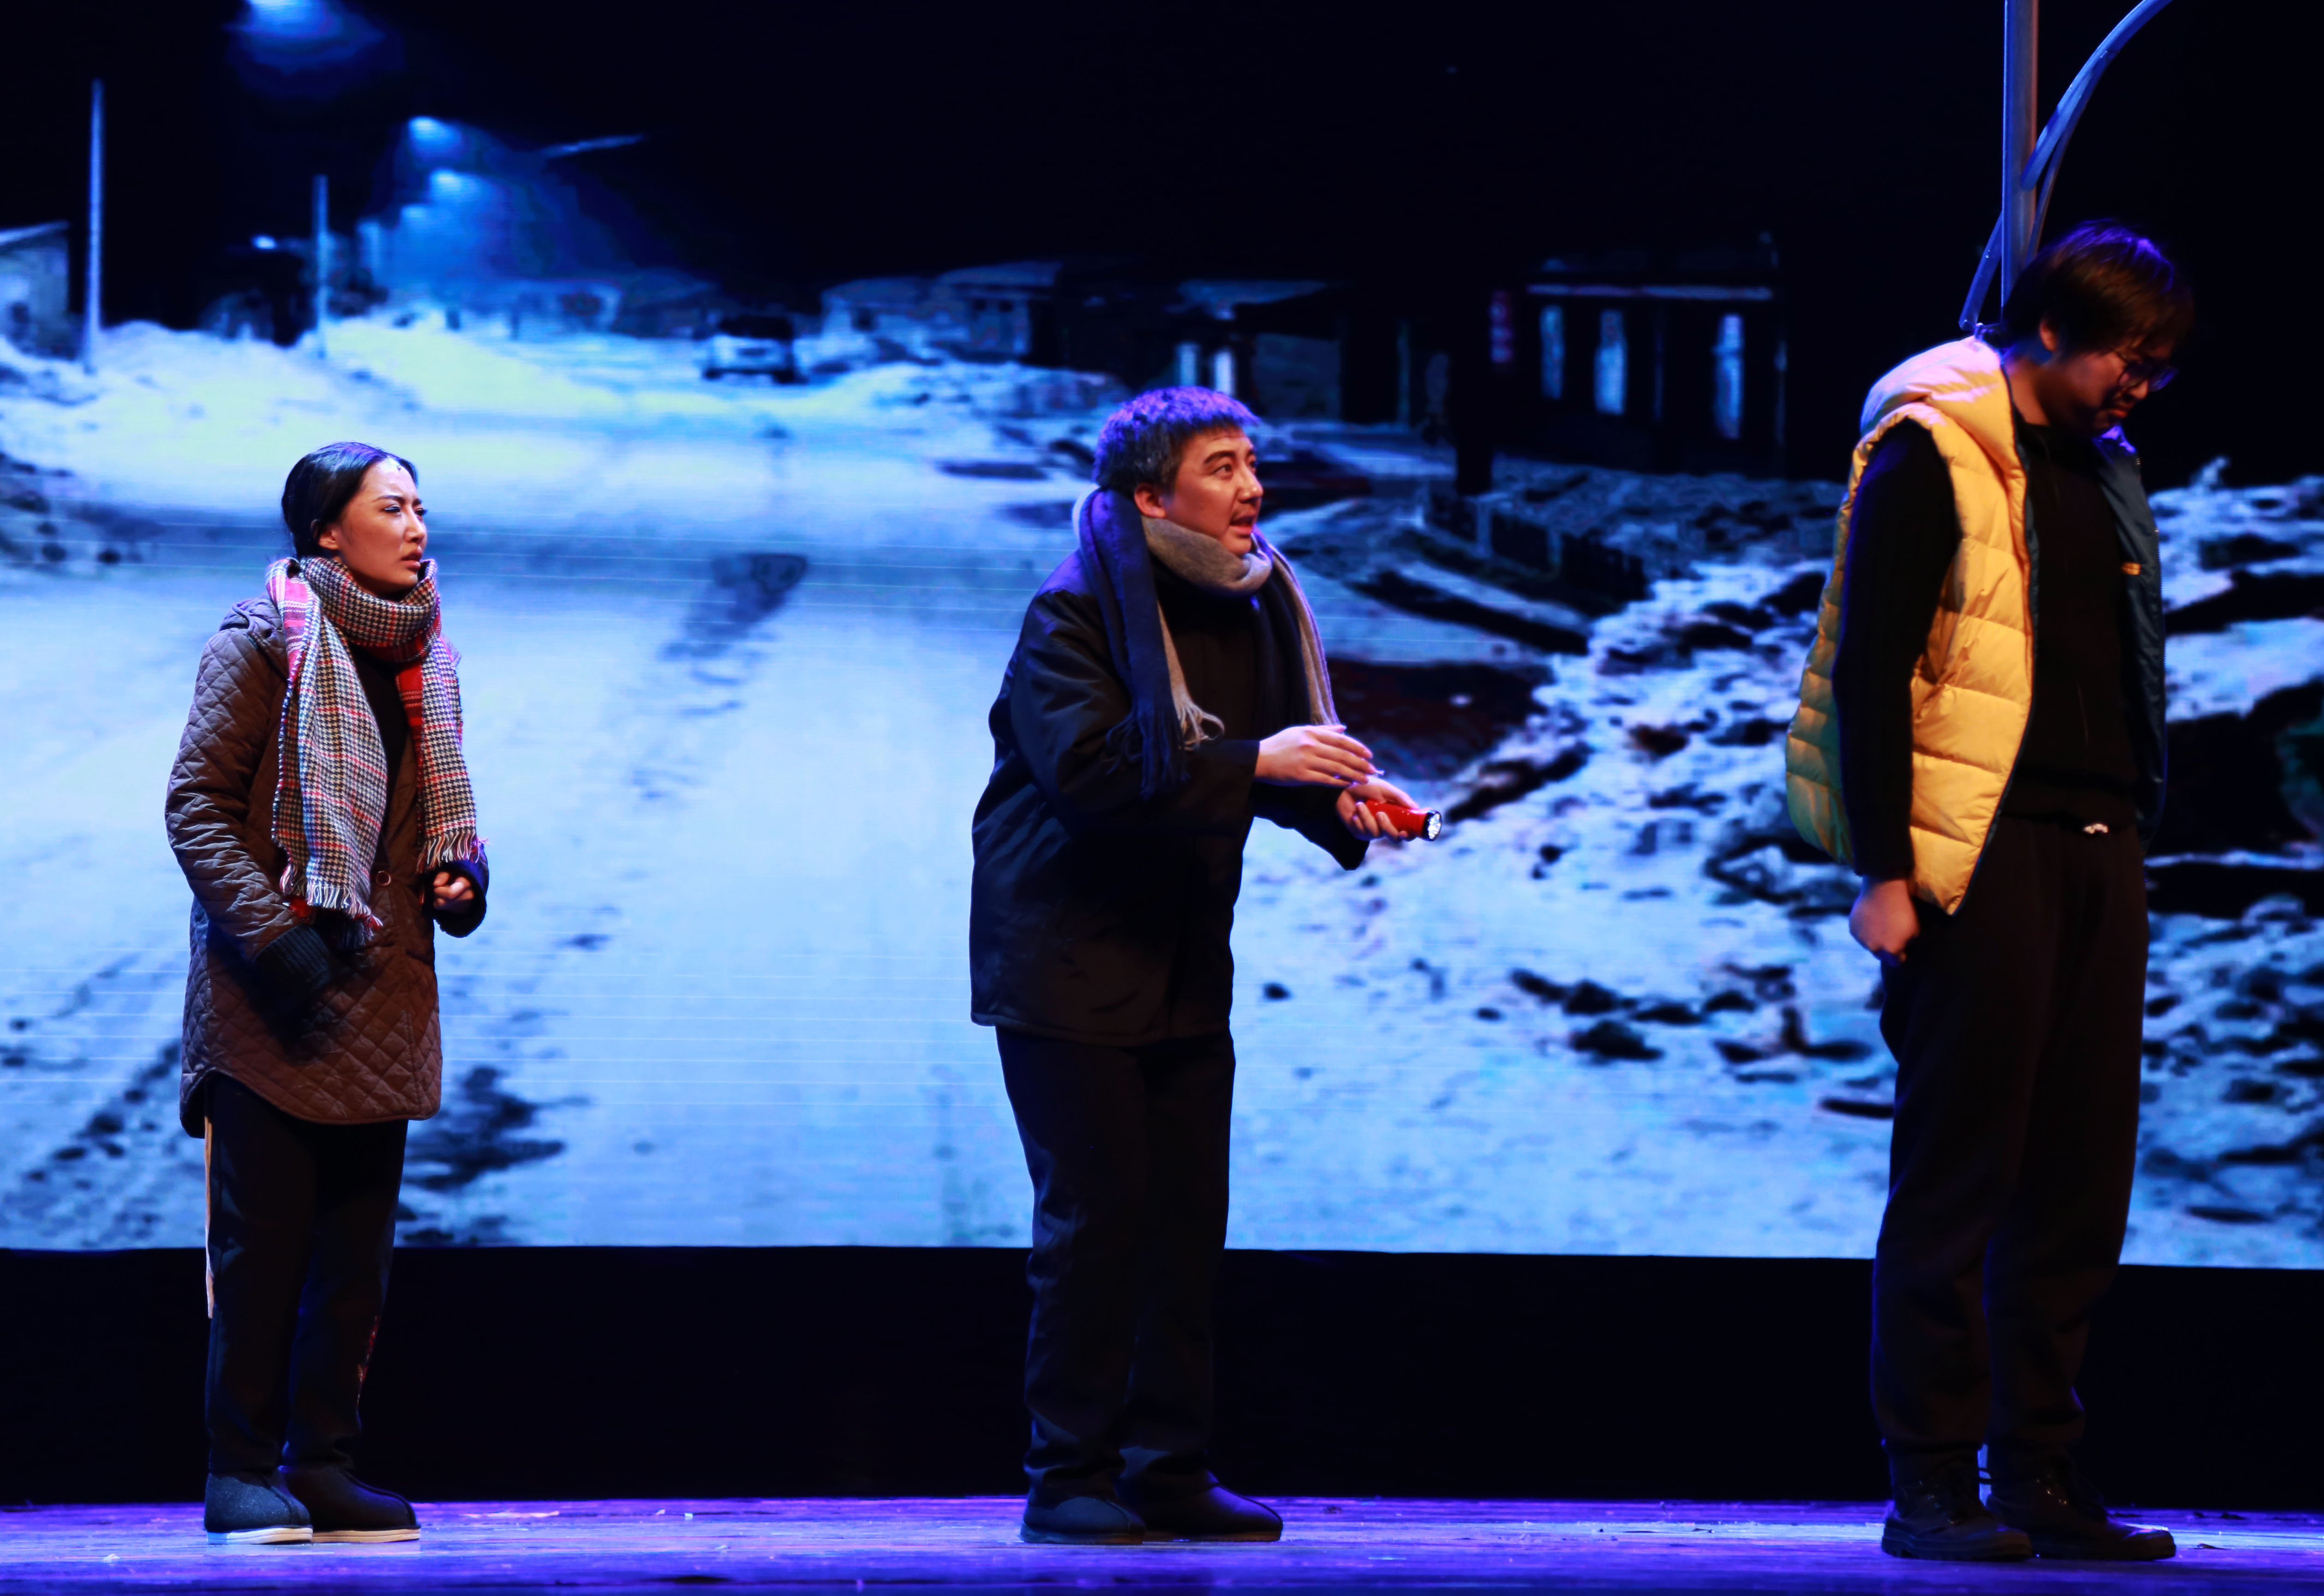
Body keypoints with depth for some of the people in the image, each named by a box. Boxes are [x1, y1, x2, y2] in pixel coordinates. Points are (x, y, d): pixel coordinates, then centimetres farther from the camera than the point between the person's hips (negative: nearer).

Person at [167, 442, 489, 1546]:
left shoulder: (425, 656, 14)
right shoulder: (264, 639, -5)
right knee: (261, 1239, -4)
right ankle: (241, 1471, 2)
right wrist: (270, 933, -19)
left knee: (358, 1247, 5)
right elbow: (196, 803, -9)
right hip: (269, 999, -6)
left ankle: (323, 1463, 12)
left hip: (382, 996, 6)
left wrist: (462, 876, 1)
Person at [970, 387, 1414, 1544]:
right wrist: (1254, 763, -31)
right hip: (1066, 959, -7)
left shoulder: (1251, 605, 8)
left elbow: (1270, 762, 16)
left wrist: (1337, 804, -6)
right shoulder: (1073, 611, -14)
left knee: (1187, 1215, 6)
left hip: (1183, 962, 7)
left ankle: (1170, 1474, 12)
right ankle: (1069, 1480, 1)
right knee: (1097, 1212, -8)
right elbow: (1082, 760, -28)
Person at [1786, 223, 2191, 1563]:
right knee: (1958, 1173, -4)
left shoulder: (2105, 467, 17)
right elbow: (1869, 669, -10)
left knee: (2082, 1170, 6)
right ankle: (1931, 1479, 1)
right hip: (1979, 852, -7)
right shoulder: (1932, 454, -6)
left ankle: (2042, 1468, 12)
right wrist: (1885, 872, -15)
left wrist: (2136, 832, 13)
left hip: (2099, 851, 7)